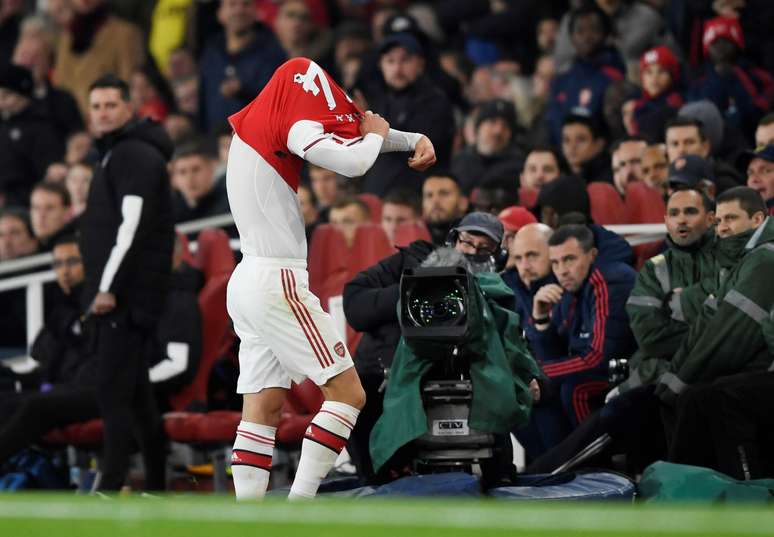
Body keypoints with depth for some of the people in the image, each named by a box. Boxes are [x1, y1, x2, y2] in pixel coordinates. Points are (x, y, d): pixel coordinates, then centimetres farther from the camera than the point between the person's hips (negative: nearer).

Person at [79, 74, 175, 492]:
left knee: (112, 392, -14)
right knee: (134, 392, 13)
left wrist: (109, 286, -24)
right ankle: (155, 487, 17)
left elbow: (133, 226, -21)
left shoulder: (136, 155, -11)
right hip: (119, 295, 10)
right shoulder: (116, 154, 20)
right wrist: (102, 288, 16)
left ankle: (110, 489, -17)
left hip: (127, 295, -10)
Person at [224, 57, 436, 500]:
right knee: (347, 392, -7)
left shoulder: (255, 127, 18)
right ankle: (299, 513, -16)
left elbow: (342, 132, 22)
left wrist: (413, 140, 10)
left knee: (263, 409, 7)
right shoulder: (292, 128, -10)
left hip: (247, 281, 10)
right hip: (278, 281, -10)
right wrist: (375, 133, -3)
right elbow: (354, 162, -25)